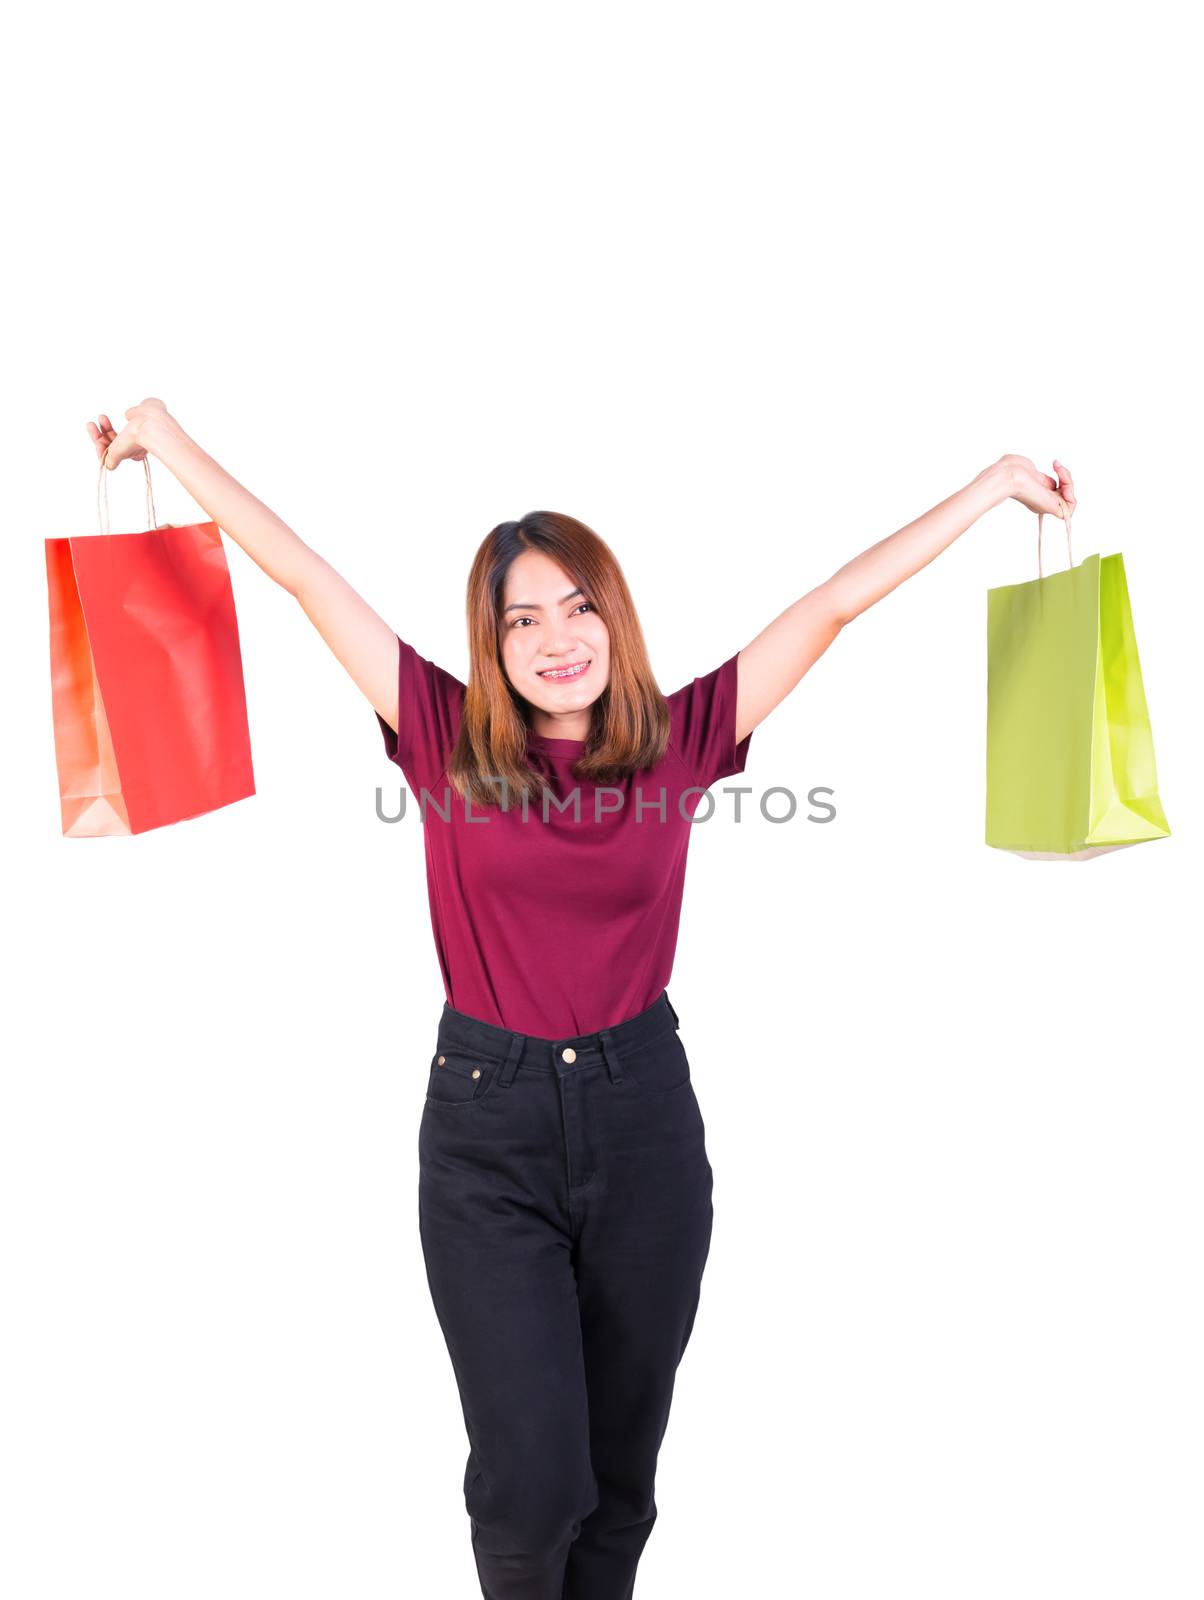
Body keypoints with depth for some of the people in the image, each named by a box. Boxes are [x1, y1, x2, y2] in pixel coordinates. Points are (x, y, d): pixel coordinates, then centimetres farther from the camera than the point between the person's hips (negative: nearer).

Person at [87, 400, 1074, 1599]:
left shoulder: (678, 737, -1)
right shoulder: (446, 738, -3)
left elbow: (836, 601, -1)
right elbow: (303, 574, -1)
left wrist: (994, 484, 5)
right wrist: (171, 440, 5)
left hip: (642, 1113, 2)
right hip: (485, 1120, -1)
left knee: (623, 1459, 16)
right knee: (530, 1476, -1)